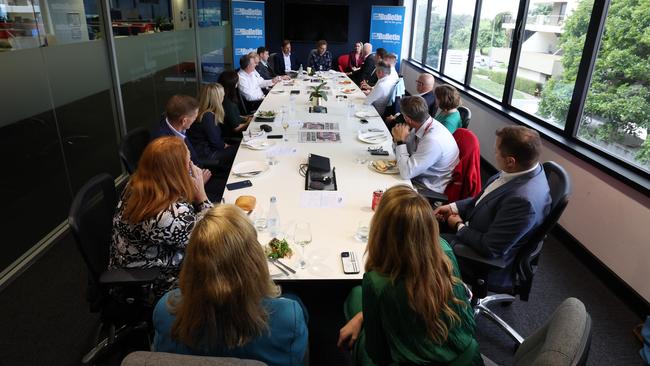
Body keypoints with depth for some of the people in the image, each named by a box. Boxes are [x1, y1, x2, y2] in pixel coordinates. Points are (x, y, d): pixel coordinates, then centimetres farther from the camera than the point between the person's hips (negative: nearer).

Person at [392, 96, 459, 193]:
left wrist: (401, 141, -23)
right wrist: (397, 139, -13)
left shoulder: (433, 141, -31)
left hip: (432, 190, -7)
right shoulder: (421, 126, -6)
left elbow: (406, 173, -29)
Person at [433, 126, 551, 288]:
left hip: (485, 258, -8)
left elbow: (490, 248, -29)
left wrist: (459, 227, -14)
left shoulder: (524, 200, -38)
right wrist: (454, 207, -3)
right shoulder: (524, 169, -11)